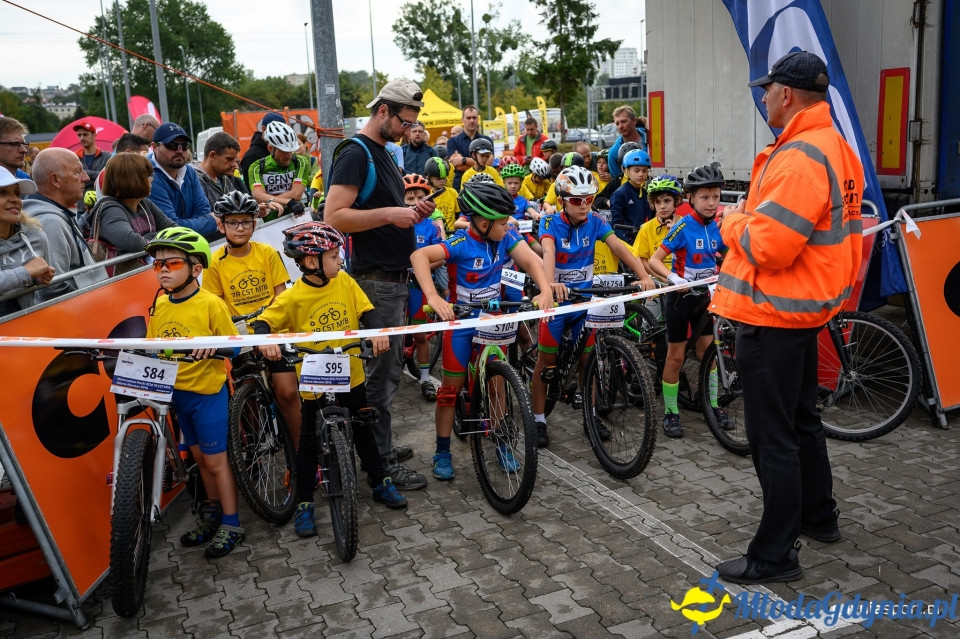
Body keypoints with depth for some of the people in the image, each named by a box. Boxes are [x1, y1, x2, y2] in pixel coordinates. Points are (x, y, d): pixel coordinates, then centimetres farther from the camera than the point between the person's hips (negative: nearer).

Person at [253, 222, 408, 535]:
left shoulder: (345, 282, -5)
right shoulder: (292, 298, -15)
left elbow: (366, 311, -6)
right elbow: (262, 323, -12)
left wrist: (378, 332, -26)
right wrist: (266, 341, -34)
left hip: (351, 375, 3)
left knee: (363, 430, 18)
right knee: (309, 442, 8)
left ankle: (382, 484, 35)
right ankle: (304, 505, 20)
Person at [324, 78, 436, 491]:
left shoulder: (381, 153, 17)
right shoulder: (355, 153, -13)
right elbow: (334, 216, -22)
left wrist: (410, 213, 6)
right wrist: (389, 213, -24)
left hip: (394, 278, 10)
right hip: (375, 281, -10)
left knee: (386, 367, 15)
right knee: (382, 371, -4)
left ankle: (378, 447, 27)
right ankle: (381, 463, 5)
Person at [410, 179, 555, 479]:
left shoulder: (505, 237, -10)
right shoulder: (461, 245, -25)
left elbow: (530, 260, -18)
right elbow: (419, 256, -37)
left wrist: (546, 290, -37)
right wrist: (433, 297, -49)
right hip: (461, 321, -4)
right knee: (452, 385, 3)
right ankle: (442, 452, 15)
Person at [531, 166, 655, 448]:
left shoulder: (594, 221, -5)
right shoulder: (551, 222, -14)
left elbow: (619, 247, -16)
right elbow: (548, 252, -32)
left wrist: (643, 275, -31)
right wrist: (551, 283, -52)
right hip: (557, 298, -3)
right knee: (546, 360, 3)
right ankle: (539, 420, 13)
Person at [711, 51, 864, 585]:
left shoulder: (799, 157, -23)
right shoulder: (838, 148, 10)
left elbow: (767, 247, -27)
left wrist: (733, 221, -8)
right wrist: (752, 216, 9)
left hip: (773, 315, -10)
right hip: (808, 306, 10)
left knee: (773, 436, -1)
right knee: (802, 420, 23)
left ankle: (777, 555, 11)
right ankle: (820, 516, 40)